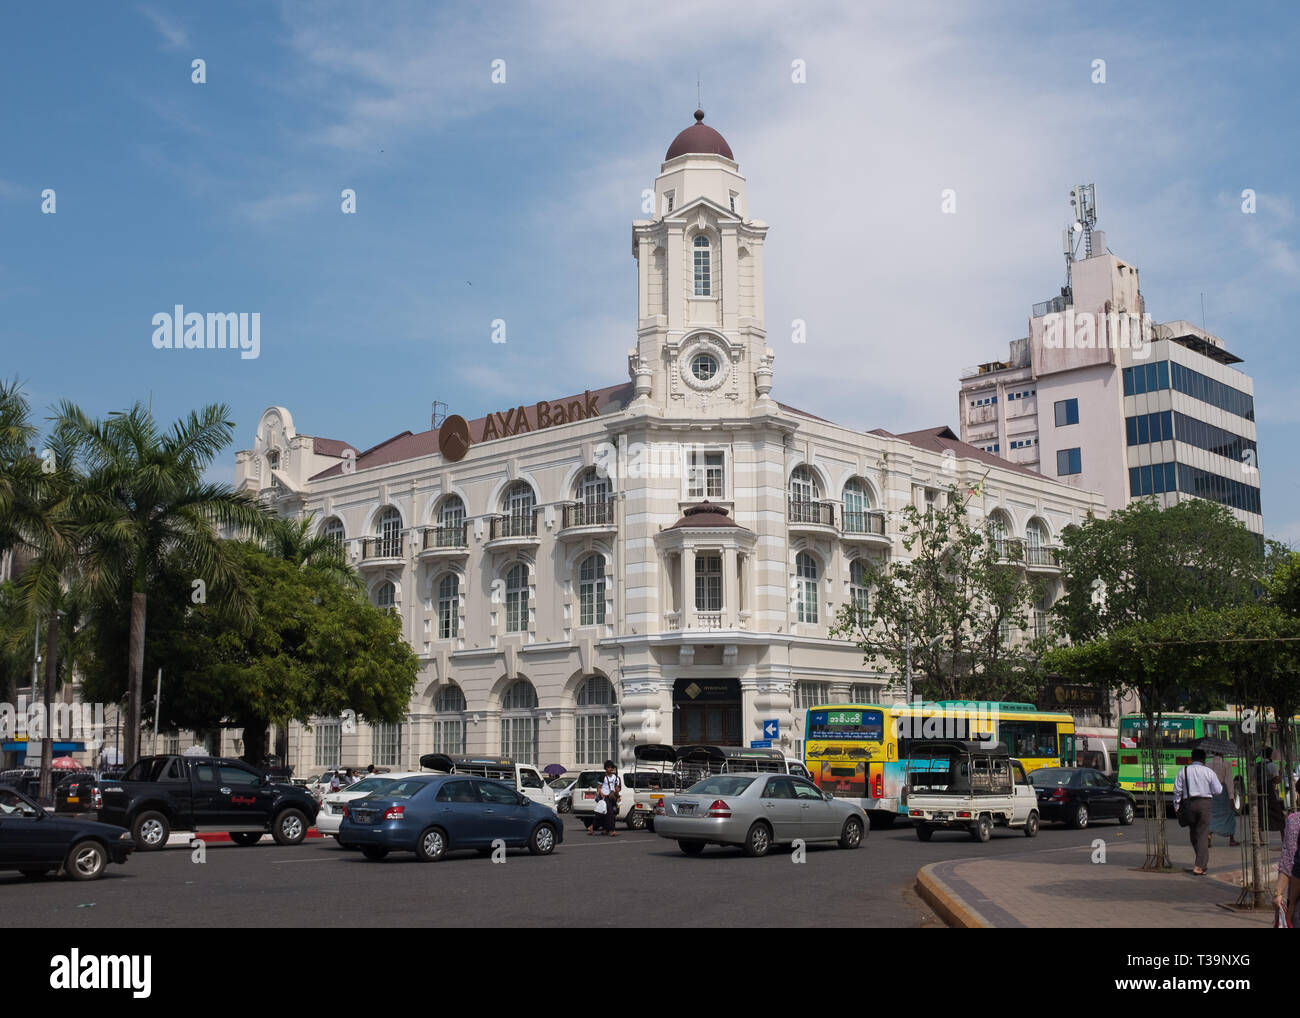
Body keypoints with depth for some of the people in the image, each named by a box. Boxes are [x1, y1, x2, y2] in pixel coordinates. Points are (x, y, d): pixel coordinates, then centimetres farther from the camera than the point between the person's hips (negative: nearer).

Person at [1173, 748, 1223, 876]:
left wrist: (1176, 806, 7)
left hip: (1189, 803, 2)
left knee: (1194, 834, 17)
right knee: (1203, 835, -1)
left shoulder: (1183, 771, 4)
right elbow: (1217, 790, 1)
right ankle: (1199, 866, -8)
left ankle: (1204, 862, 27)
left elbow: (1177, 790, 1)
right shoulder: (1209, 772, -1)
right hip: (1205, 803, -2)